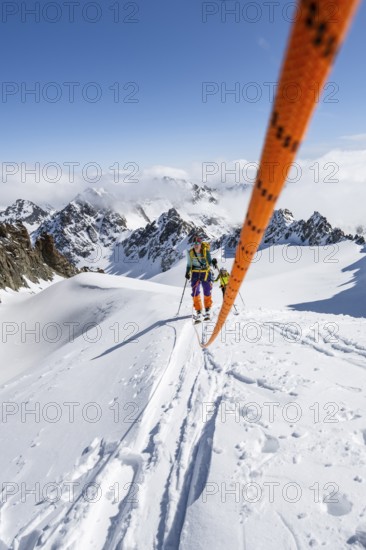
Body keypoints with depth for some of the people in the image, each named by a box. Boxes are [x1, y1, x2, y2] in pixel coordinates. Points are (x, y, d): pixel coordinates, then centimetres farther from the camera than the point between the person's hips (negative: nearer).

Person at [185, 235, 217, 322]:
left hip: (206, 273, -1)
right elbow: (189, 264, 7)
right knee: (195, 293, -5)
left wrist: (213, 262, -30)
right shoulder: (190, 253, -6)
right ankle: (198, 313, 3)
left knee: (207, 292, 6)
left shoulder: (206, 251, -14)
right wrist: (187, 273, -1)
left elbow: (209, 262, -10)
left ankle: (207, 312, 23)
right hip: (195, 273, 1)